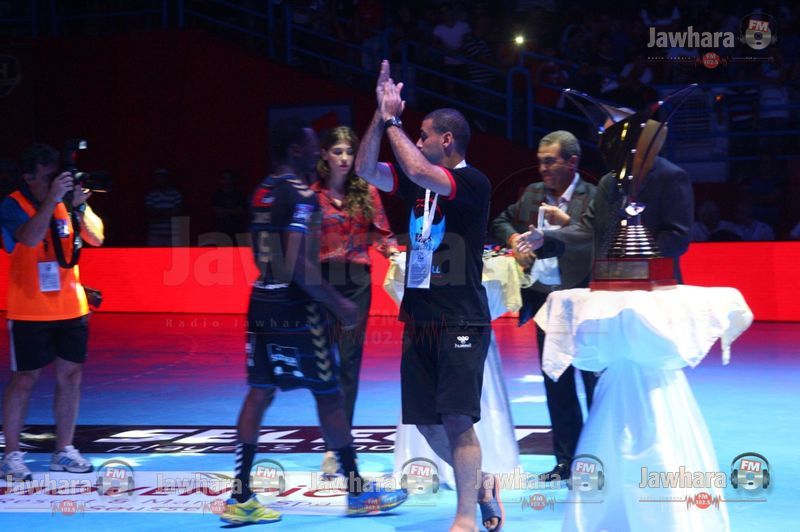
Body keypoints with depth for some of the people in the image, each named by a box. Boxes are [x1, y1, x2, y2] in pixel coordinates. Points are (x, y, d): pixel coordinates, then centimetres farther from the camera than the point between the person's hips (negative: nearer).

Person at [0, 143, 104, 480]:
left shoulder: (67, 200, 4)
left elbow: (96, 238, -1)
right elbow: (30, 238, -27)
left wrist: (80, 206, -17)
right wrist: (52, 199, -32)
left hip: (71, 309, 5)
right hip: (29, 311, -5)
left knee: (70, 376, 7)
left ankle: (64, 451, 17)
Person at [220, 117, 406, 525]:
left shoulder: (262, 193, 11)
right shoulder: (301, 195, -16)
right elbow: (298, 265, -23)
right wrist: (337, 303, -15)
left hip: (262, 302, 8)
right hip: (296, 307, -8)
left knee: (259, 394, 7)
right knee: (329, 396, 3)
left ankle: (240, 499, 5)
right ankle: (358, 492, 14)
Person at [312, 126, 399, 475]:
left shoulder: (367, 192, 5)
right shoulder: (312, 194, 0)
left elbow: (381, 232, 5)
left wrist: (393, 250, -14)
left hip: (357, 281, 1)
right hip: (322, 279, -1)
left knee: (350, 359, -1)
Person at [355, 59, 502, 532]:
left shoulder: (474, 182, -10)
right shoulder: (418, 182, 12)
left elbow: (420, 173, -25)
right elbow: (365, 170, 6)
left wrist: (394, 124, -13)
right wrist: (382, 117, -2)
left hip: (462, 320, -8)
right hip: (420, 316, 8)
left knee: (457, 418, -10)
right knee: (426, 420, 10)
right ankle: (480, 483, 28)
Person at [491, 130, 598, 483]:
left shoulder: (593, 197, -7)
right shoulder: (532, 194, 12)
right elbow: (501, 222, 25)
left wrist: (567, 222, -25)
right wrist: (513, 239, 5)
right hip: (543, 298, 7)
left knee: (594, 381, -3)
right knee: (556, 385, 12)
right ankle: (566, 460, 20)